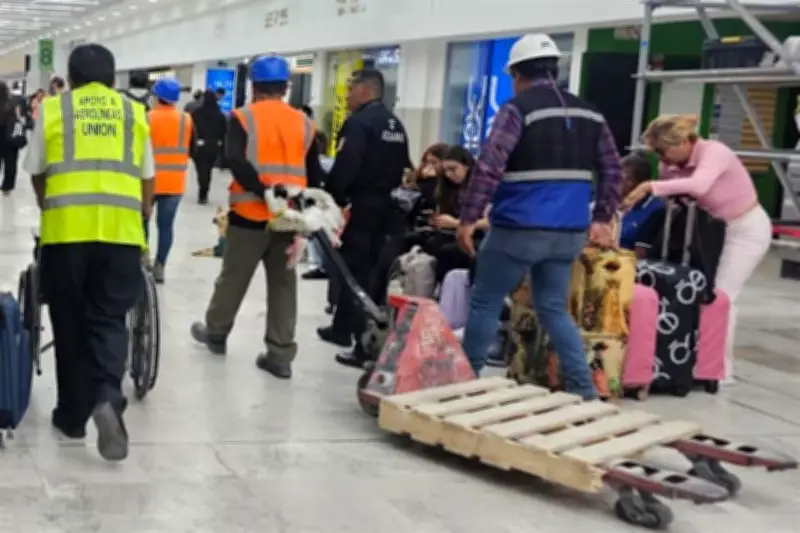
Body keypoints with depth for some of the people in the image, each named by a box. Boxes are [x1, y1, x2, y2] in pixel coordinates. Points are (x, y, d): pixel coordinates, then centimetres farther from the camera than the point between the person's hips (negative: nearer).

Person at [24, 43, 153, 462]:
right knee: (108, 319, 7)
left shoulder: (52, 109, 10)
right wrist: (143, 218, 27)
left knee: (70, 324, 11)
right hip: (121, 228, 1)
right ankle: (107, 397, -17)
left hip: (65, 227, -1)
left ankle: (73, 413, 18)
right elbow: (147, 178, 13)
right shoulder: (134, 112, 14)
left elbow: (37, 175, 13)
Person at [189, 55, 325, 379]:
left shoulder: (243, 118, -4)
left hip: (250, 215, -3)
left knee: (233, 278, 15)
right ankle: (280, 356, 7)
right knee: (283, 285, 7)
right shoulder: (304, 124, 8)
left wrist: (264, 192, -22)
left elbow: (235, 161, -20)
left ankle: (215, 333, 34)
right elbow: (314, 175, 11)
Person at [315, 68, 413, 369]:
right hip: (383, 204, 9)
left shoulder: (359, 122, -15)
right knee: (363, 268, 18)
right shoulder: (396, 124, 12)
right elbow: (400, 169, 15)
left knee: (355, 271, -4)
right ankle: (343, 328, 31)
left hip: (359, 204, -8)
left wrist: (330, 199, -11)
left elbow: (344, 168, -22)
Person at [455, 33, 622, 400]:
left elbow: (488, 167, -18)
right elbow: (612, 170, 14)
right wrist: (602, 219, 19)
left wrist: (468, 218, -15)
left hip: (519, 229, -6)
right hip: (569, 232, 6)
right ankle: (583, 389, 9)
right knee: (553, 309, 16)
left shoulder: (517, 109, -9)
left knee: (485, 304, 8)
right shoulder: (589, 113, 11)